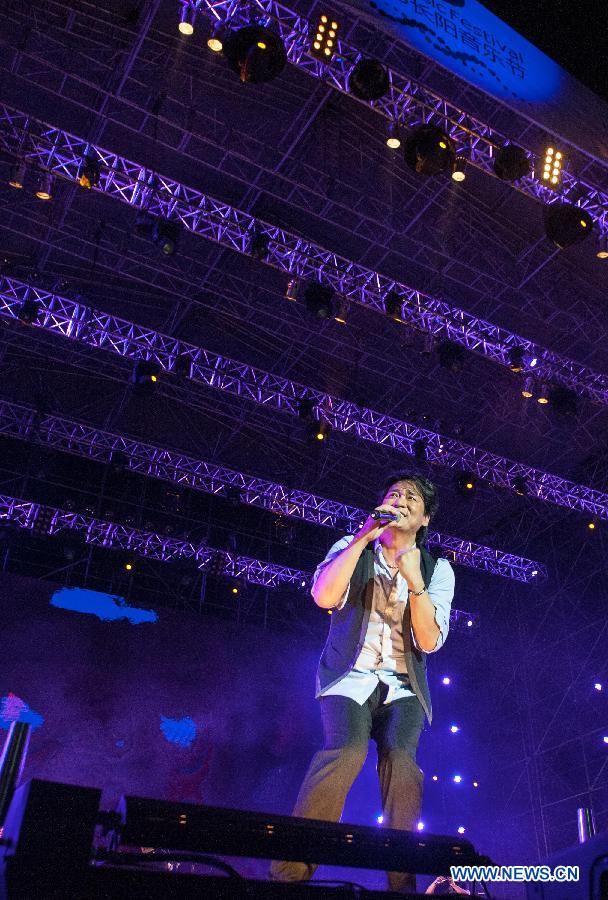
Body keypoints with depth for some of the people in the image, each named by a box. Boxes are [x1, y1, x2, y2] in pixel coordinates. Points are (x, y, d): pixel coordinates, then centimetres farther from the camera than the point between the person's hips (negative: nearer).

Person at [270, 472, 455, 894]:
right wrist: (364, 536, -20)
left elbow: (430, 641, -7)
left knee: (400, 757, -26)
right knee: (348, 748, -28)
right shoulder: (353, 548, 3)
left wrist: (414, 579, -20)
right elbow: (324, 597, -17)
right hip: (350, 675, -1)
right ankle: (291, 870, -19)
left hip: (402, 685, 2)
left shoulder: (438, 570, 4)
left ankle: (402, 881, -13)